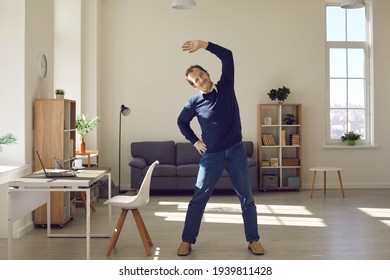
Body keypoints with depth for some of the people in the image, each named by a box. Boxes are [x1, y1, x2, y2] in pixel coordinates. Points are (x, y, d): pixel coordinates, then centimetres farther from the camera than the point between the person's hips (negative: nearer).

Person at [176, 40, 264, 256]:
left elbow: (227, 56, -13)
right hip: (211, 155, 0)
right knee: (198, 198, 2)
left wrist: (204, 44, -23)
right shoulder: (194, 102, -4)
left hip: (236, 151, 1)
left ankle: (253, 240, 18)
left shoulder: (225, 87, -3)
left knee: (246, 198, 6)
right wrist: (194, 141, 2)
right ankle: (187, 241, 14)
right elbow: (181, 122, 12)